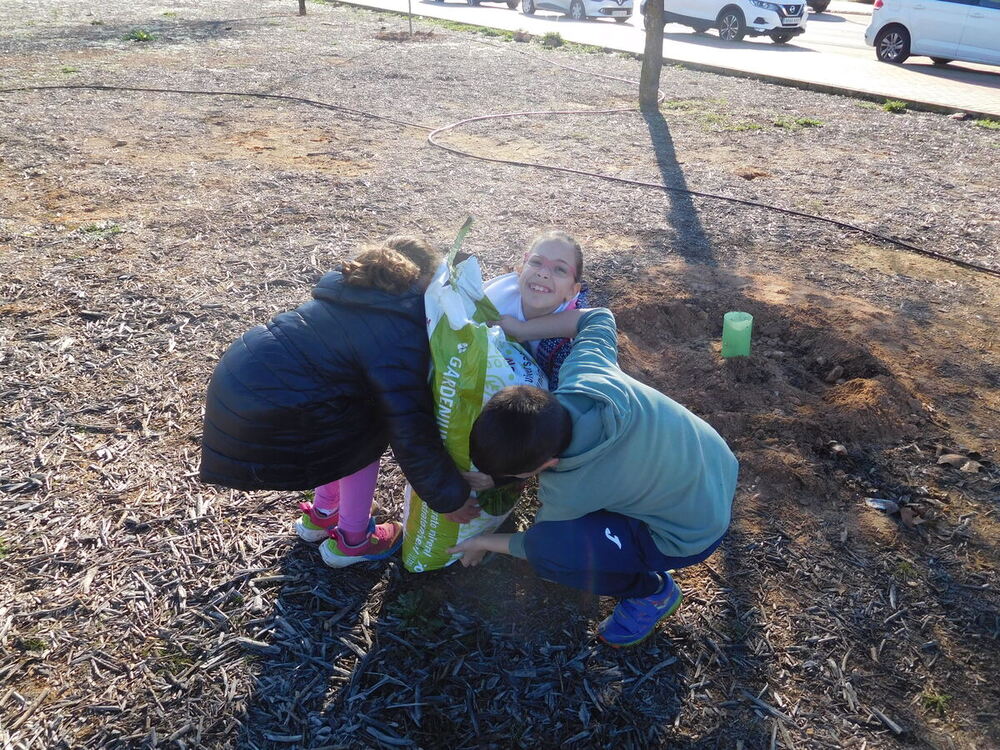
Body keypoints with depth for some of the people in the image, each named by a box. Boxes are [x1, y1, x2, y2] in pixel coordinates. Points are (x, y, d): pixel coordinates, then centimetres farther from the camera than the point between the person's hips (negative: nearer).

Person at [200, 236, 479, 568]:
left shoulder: (353, 288, 13)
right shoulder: (400, 336, -14)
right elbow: (410, 431, -14)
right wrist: (449, 498, -3)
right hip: (262, 422, -9)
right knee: (367, 433, 9)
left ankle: (320, 515, 39)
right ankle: (350, 542, 23)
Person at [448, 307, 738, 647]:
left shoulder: (569, 491, -35)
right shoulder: (583, 373, -25)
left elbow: (541, 545, -12)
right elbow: (598, 317, -3)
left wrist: (486, 542, 5)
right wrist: (520, 329, -7)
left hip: (693, 532, -7)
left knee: (547, 548, -23)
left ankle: (651, 592, 4)